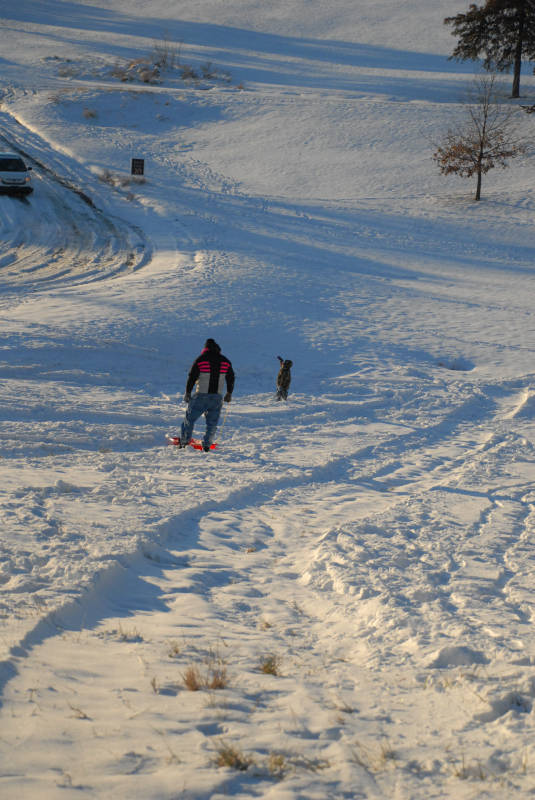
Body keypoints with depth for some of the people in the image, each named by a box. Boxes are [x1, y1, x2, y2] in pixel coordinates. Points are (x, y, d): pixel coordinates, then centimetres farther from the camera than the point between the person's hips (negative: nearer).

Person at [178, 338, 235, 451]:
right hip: (217, 397, 3)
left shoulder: (200, 359, -5)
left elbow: (192, 377, -4)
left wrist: (188, 393, 6)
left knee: (190, 418, 11)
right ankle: (206, 445, 6)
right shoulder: (225, 361, 5)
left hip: (201, 395, -2)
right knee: (212, 423, 11)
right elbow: (231, 378, 14)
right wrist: (229, 394, 26)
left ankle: (184, 442, 15)